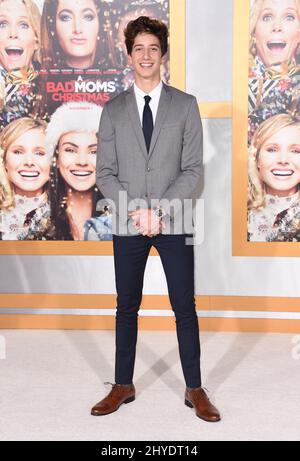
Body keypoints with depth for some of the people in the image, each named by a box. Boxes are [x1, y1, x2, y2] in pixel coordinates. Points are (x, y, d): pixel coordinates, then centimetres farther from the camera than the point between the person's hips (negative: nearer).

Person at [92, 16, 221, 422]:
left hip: (174, 221, -1)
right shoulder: (113, 110, 6)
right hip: (127, 224, 1)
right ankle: (123, 386, 24)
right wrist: (136, 211, -12)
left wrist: (159, 210, -14)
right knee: (127, 307, 10)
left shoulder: (185, 105, 2)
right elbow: (104, 173, 2)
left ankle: (195, 390, 18)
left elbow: (193, 168, -3)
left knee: (185, 307, 4)